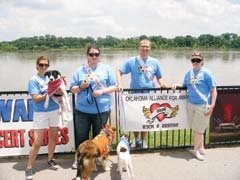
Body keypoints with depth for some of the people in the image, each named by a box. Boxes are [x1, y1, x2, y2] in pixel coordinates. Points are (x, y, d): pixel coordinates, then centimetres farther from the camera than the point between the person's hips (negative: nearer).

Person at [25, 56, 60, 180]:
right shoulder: (34, 80, -8)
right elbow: (36, 99, -15)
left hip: (54, 111, 5)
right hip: (40, 113, -5)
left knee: (53, 137, 16)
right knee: (37, 142, -4)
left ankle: (50, 160, 34)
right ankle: (29, 168, 10)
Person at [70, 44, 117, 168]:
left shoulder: (106, 69, 1)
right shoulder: (80, 70, 4)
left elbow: (114, 86, 1)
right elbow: (72, 89, 6)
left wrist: (102, 91, -15)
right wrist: (81, 86, -14)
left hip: (102, 109, -1)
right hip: (82, 109, 1)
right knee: (81, 135, 7)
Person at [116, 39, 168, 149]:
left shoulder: (154, 62, 4)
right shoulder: (131, 61, -2)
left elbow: (159, 77, 11)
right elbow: (119, 72, -2)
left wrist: (162, 84, -10)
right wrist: (119, 84, -17)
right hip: (135, 94, -1)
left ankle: (143, 140, 30)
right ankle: (136, 139, 30)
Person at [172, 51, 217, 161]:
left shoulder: (206, 73, -9)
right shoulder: (188, 73, 7)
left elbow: (213, 90, -8)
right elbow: (185, 86, 20)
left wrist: (212, 105, -15)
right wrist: (177, 85, 0)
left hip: (203, 106, -5)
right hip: (191, 104, 5)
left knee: (198, 129, 5)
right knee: (197, 128, 15)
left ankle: (196, 150, 24)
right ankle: (201, 148, 33)